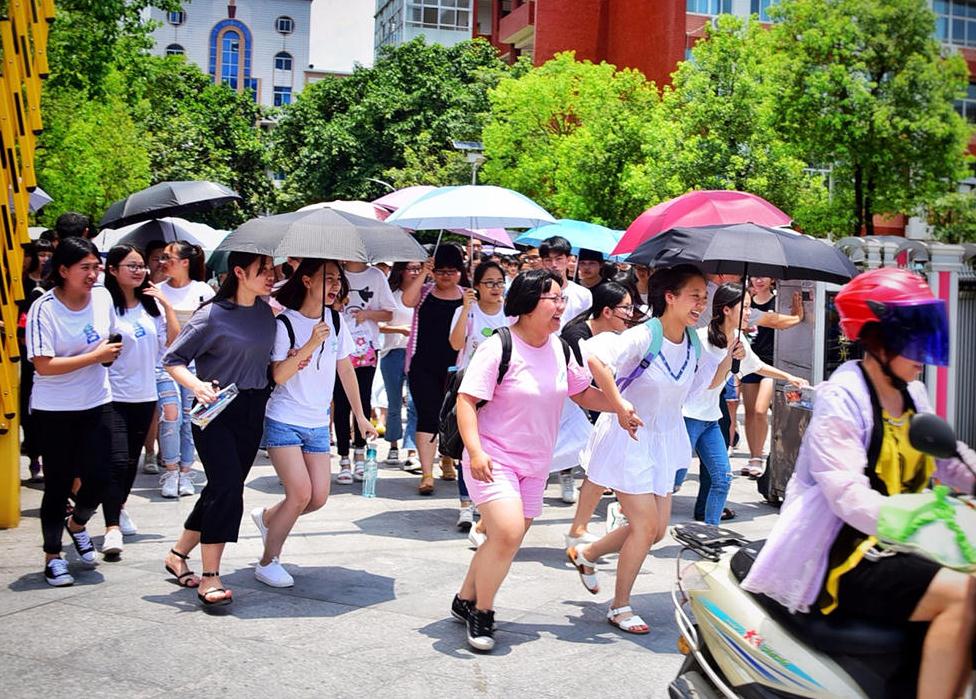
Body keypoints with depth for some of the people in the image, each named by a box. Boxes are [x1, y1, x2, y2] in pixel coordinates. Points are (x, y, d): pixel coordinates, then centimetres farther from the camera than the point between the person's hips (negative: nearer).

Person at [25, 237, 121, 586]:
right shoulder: (44, 309, -16)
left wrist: (109, 353, -1)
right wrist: (94, 356, -22)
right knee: (58, 483, 4)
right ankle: (52, 556, 21)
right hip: (54, 410, -4)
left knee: (98, 476, 0)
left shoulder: (103, 297, -1)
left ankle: (77, 524, 33)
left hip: (97, 404, 4)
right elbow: (43, 365, -22)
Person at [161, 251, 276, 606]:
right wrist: (196, 385, -24)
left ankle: (178, 554, 29)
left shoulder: (267, 313, 8)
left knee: (222, 487, 11)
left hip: (253, 410, 7)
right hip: (216, 410, -6)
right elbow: (172, 359, -7)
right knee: (227, 487, -15)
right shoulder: (213, 315, -11)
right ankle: (210, 577, -7)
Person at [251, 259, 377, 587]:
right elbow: (278, 376, -20)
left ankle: (266, 517, 31)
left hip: (318, 424, 6)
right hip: (284, 421, -6)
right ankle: (267, 563, 6)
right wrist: (310, 345, -30)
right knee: (301, 494, -13)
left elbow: (346, 370, 12)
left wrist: (361, 417, 13)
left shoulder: (336, 322, 4)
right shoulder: (285, 322, -12)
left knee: (318, 498, 2)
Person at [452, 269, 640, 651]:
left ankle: (465, 601, 32)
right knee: (507, 533, -21)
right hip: (493, 459, -7)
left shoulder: (560, 350, 5)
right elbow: (466, 400, -17)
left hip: (534, 464, 7)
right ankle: (482, 613, 0)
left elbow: (583, 392, 17)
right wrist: (475, 450, -29)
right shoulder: (498, 348, -15)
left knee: (507, 540, 11)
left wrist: (618, 405, 0)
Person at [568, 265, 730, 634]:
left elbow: (708, 381, 17)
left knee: (657, 530, 11)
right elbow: (595, 355, -37)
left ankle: (585, 553, 34)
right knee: (646, 525, -8)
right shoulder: (643, 337, -23)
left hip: (664, 442, 8)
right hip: (629, 438, -7)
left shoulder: (694, 342, 0)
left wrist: (730, 356, -1)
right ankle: (620, 607, 12)